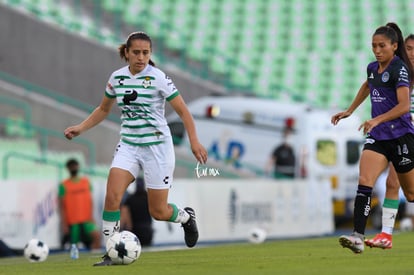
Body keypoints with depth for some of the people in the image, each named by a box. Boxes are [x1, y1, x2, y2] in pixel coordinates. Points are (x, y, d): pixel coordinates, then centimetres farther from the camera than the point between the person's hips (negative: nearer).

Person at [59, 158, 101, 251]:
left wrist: (91, 216, 1)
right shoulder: (64, 185, -1)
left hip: (86, 220, 3)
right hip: (72, 222, -3)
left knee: (97, 236, -18)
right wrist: (64, 223, -8)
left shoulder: (86, 182, 10)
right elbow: (62, 206, -2)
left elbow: (90, 200, 12)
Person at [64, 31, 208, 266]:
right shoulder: (117, 78, 3)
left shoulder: (159, 78, -11)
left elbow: (183, 111, -9)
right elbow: (104, 110, 19)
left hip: (157, 147, -4)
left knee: (158, 212, 2)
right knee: (112, 196, -18)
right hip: (128, 146, 4)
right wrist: (81, 128, 6)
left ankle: (186, 216, 37)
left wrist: (194, 141, -20)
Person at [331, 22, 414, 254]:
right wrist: (350, 111, 34)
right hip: (378, 137, 6)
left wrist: (377, 120, -30)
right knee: (364, 182, -15)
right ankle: (358, 237, -24)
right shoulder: (373, 68, 9)